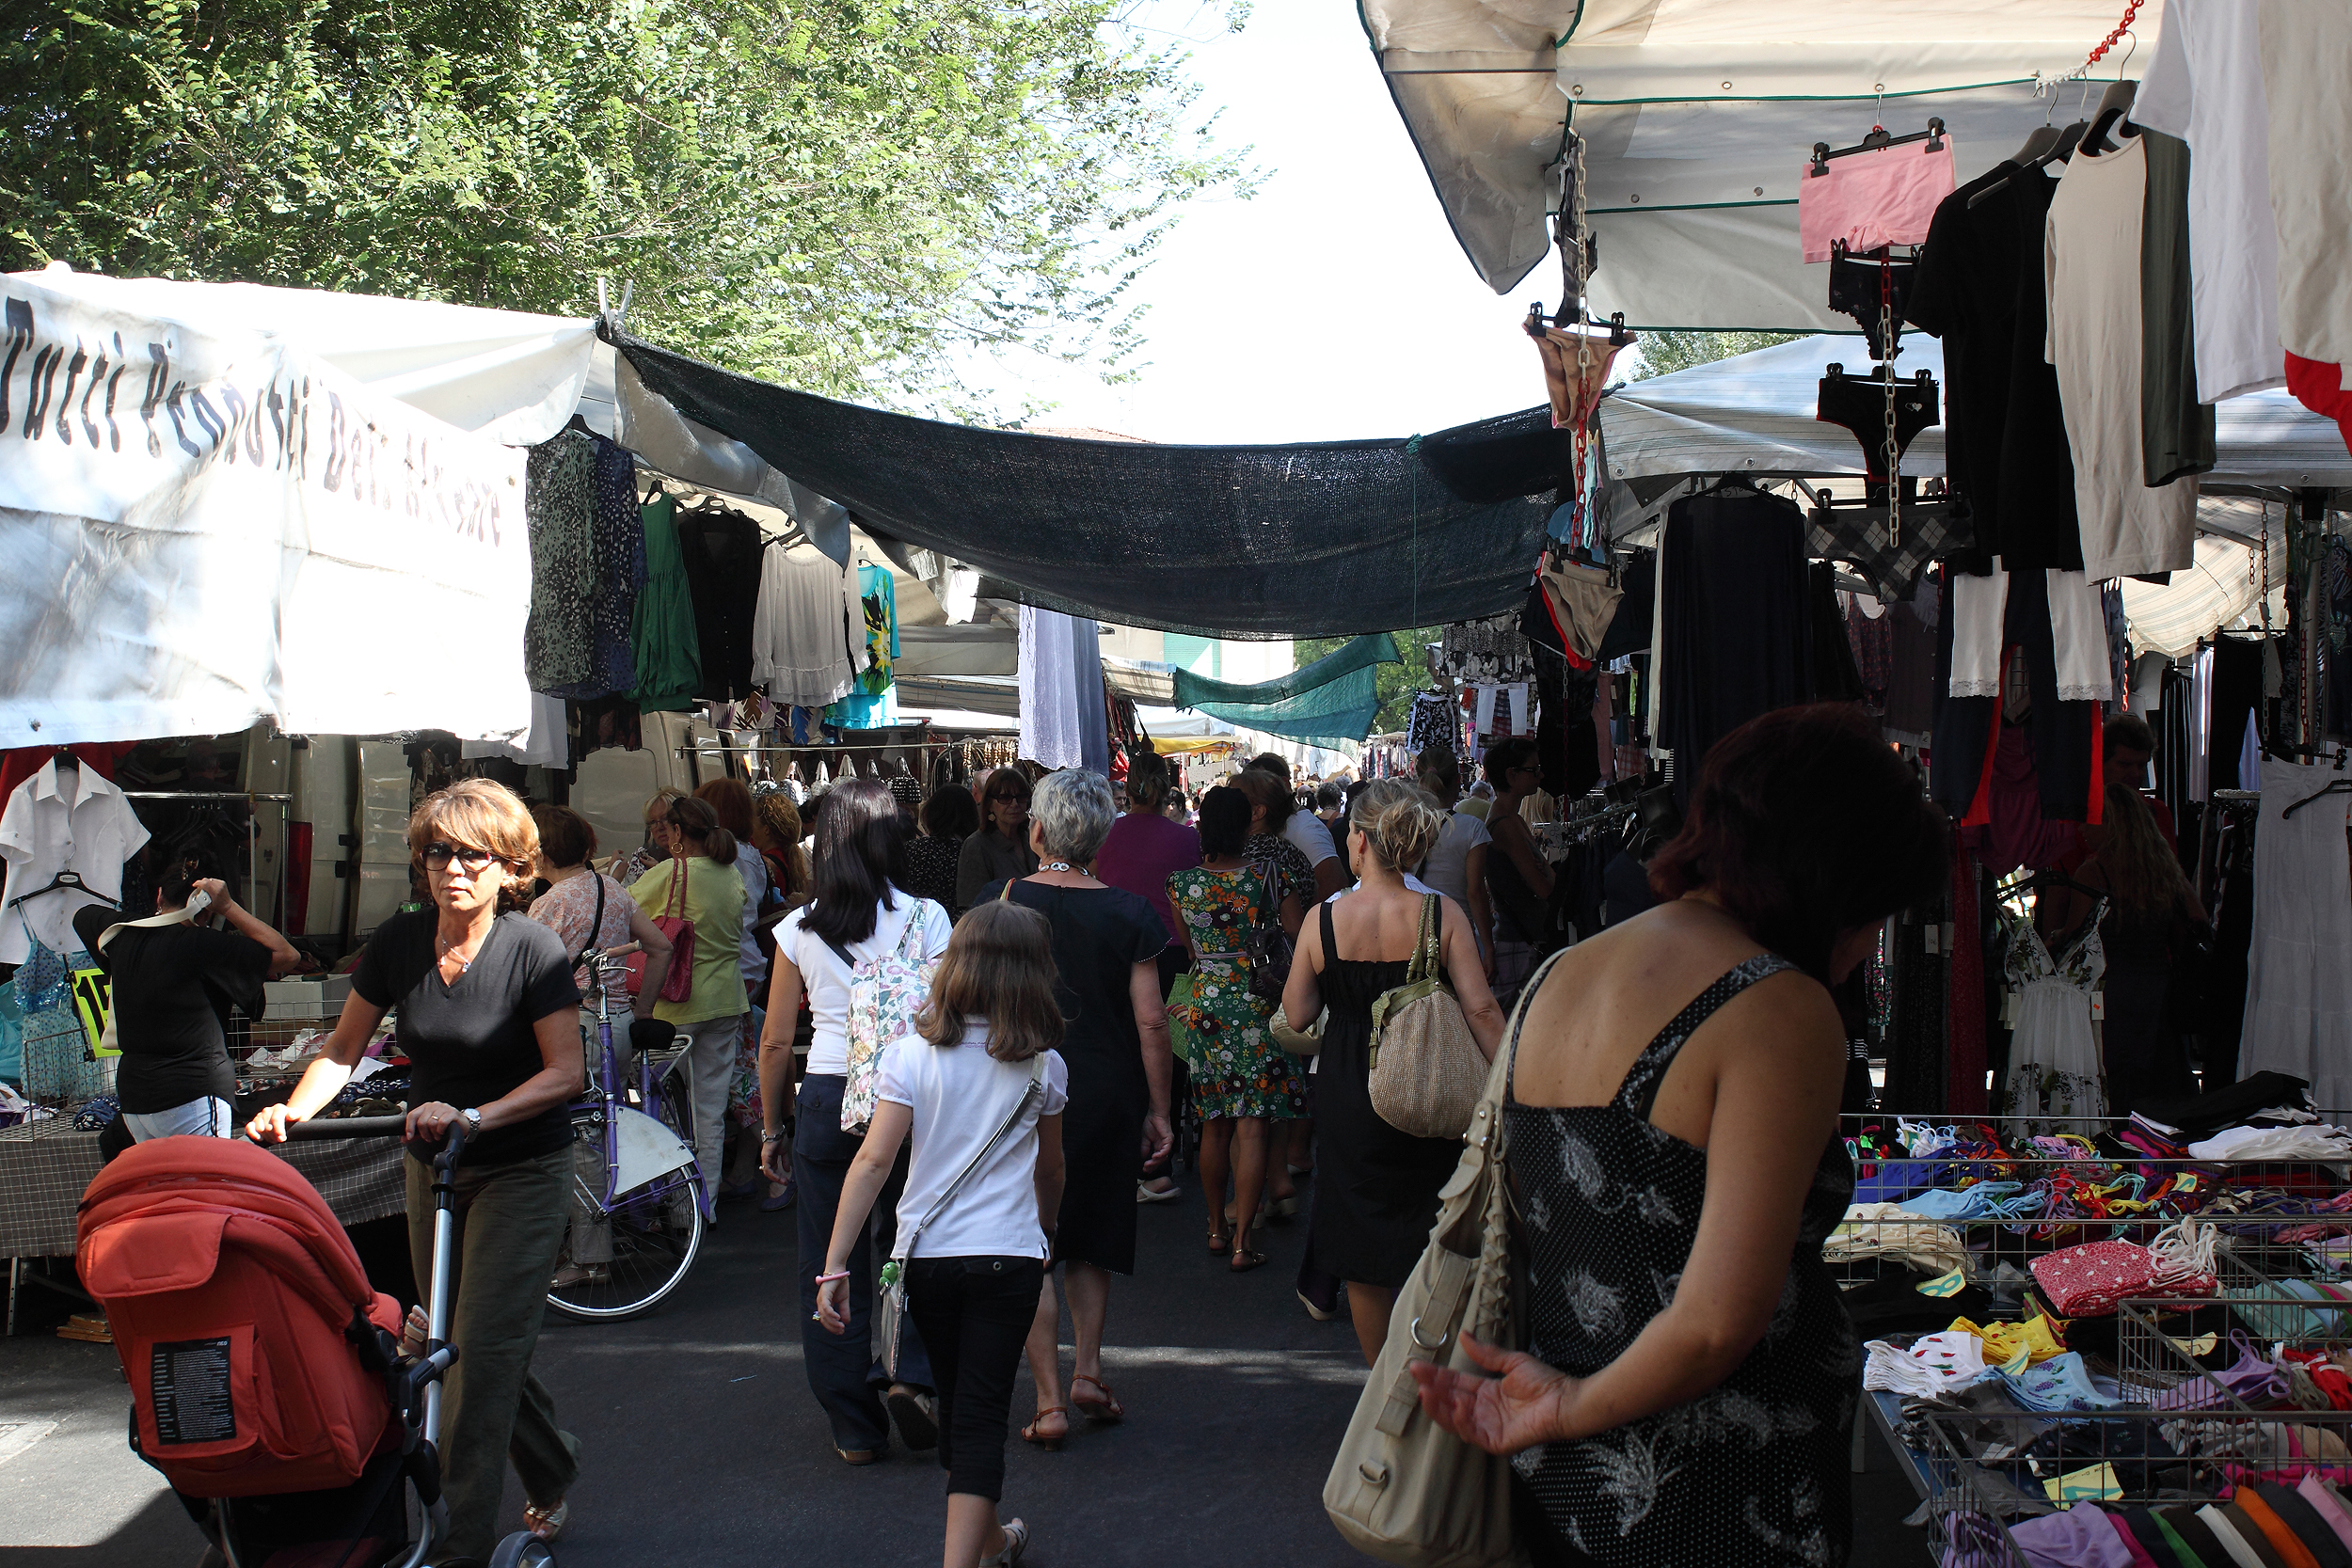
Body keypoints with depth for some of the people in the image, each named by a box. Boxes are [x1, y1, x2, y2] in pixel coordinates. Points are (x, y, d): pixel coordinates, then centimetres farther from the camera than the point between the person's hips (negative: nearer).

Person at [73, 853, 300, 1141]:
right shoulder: (200, 944, -14)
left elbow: (81, 915, 31)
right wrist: (228, 907, -9)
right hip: (192, 1095, -7)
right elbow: (287, 956, -13)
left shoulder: (123, 931, 6)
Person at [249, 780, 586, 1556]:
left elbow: (564, 1072, -19)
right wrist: (294, 1107, -15)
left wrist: (474, 1115, -32)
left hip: (523, 1173, -5)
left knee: (484, 1349, -9)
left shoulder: (534, 951, -18)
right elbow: (345, 1046, 4)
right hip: (432, 1166, 6)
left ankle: (465, 1540, -3)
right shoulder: (399, 942, -4)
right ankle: (554, 1470, 36)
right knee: (452, 1341, 13)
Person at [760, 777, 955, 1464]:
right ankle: (911, 1375, -5)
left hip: (825, 1098, 1)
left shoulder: (800, 929, 1)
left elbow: (775, 1039, 5)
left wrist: (771, 1128, 15)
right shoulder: (925, 919, -3)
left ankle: (855, 1427, 12)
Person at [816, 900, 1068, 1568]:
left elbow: (874, 1160, -13)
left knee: (957, 1402, 20)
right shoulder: (1042, 1066, -2)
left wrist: (835, 1266, -12)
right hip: (1009, 1255, -1)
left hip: (926, 1256, 2)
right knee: (981, 1417, 1)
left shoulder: (914, 1055, -6)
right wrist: (1045, 1227, 34)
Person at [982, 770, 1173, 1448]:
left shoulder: (1001, 902, -7)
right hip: (1109, 1094, 2)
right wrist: (1158, 1110, 4)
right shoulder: (1127, 912, -5)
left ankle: (1050, 1401, 2)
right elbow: (1151, 1021, -5)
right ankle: (1088, 1371, 13)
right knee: (1093, 1239, 21)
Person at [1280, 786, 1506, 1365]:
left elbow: (1297, 1013, -3)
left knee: (1363, 1259, 16)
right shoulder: (1444, 915, -12)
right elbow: (1482, 1010, -14)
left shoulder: (1324, 919, -10)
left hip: (1348, 1096, 0)